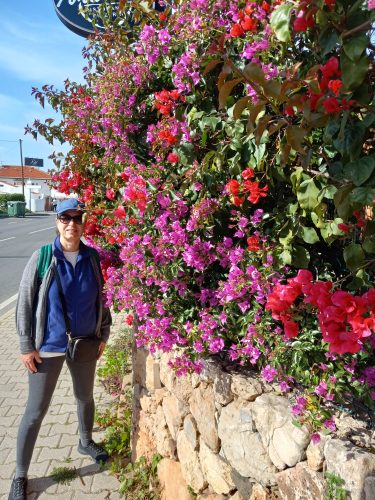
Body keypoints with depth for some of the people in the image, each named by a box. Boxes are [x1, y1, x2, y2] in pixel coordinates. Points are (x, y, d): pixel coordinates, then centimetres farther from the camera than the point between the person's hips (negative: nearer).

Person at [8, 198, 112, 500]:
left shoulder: (92, 258, -6)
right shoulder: (42, 258, -13)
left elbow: (101, 299, 5)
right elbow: (25, 303, -9)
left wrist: (103, 335, 5)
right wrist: (26, 346, -9)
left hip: (85, 344, 3)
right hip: (48, 347, -3)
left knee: (86, 398, 23)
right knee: (36, 412, 8)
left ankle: (86, 442, 51)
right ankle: (20, 475, 28)